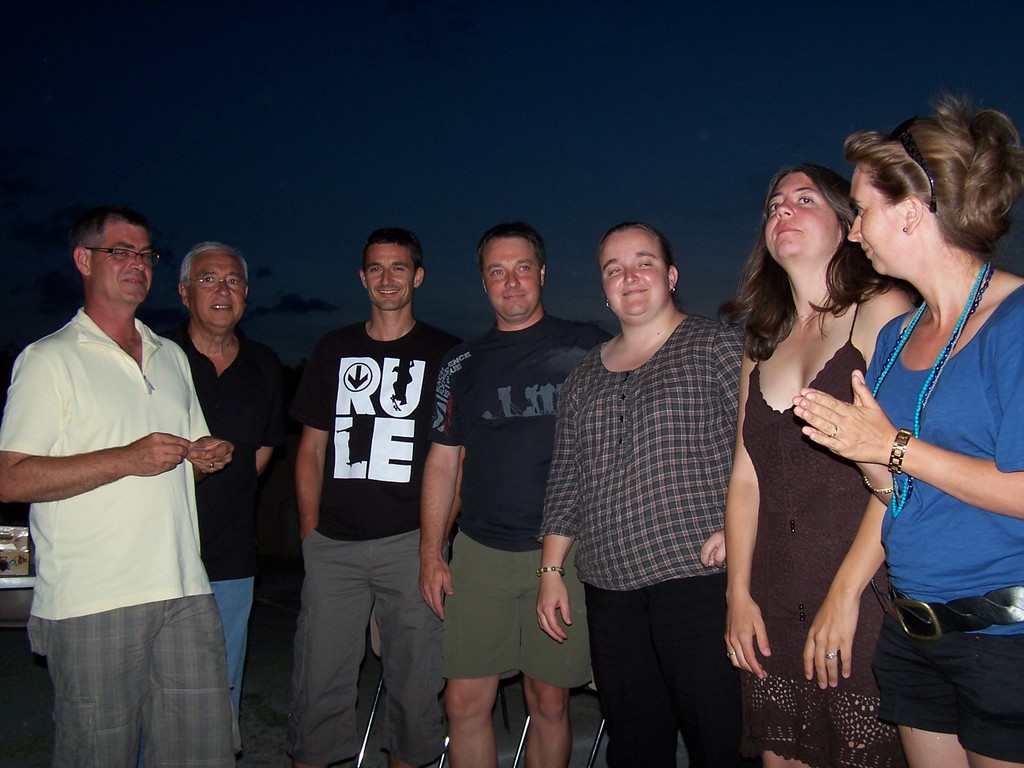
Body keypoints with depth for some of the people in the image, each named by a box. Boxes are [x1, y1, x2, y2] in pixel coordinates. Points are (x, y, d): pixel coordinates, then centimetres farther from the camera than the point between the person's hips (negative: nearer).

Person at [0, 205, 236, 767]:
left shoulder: (172, 358, 19)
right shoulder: (49, 359, -2)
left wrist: (209, 456, 4)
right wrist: (128, 459, -17)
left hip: (184, 594, 5)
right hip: (90, 603, -5)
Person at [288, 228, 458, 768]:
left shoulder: (443, 354, 6)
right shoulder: (334, 350, 13)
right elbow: (311, 449, 13)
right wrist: (310, 533, 4)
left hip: (409, 541, -2)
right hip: (334, 544, 2)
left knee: (412, 679, 5)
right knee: (319, 679, 3)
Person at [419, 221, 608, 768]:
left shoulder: (586, 348, 2)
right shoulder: (462, 364, 10)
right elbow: (443, 462, 12)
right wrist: (431, 555, 6)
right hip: (480, 553, 2)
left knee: (549, 702, 8)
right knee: (465, 702, 2)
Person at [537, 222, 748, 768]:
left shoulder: (717, 345, 2)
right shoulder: (585, 376, 17)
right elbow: (565, 479, 17)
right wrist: (551, 570, 13)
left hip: (698, 578, -5)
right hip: (609, 588, 5)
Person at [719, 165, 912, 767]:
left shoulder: (881, 311, -3)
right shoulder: (762, 345, 15)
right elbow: (745, 478, 13)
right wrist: (739, 594, 7)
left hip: (867, 600, -5)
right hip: (775, 613, 6)